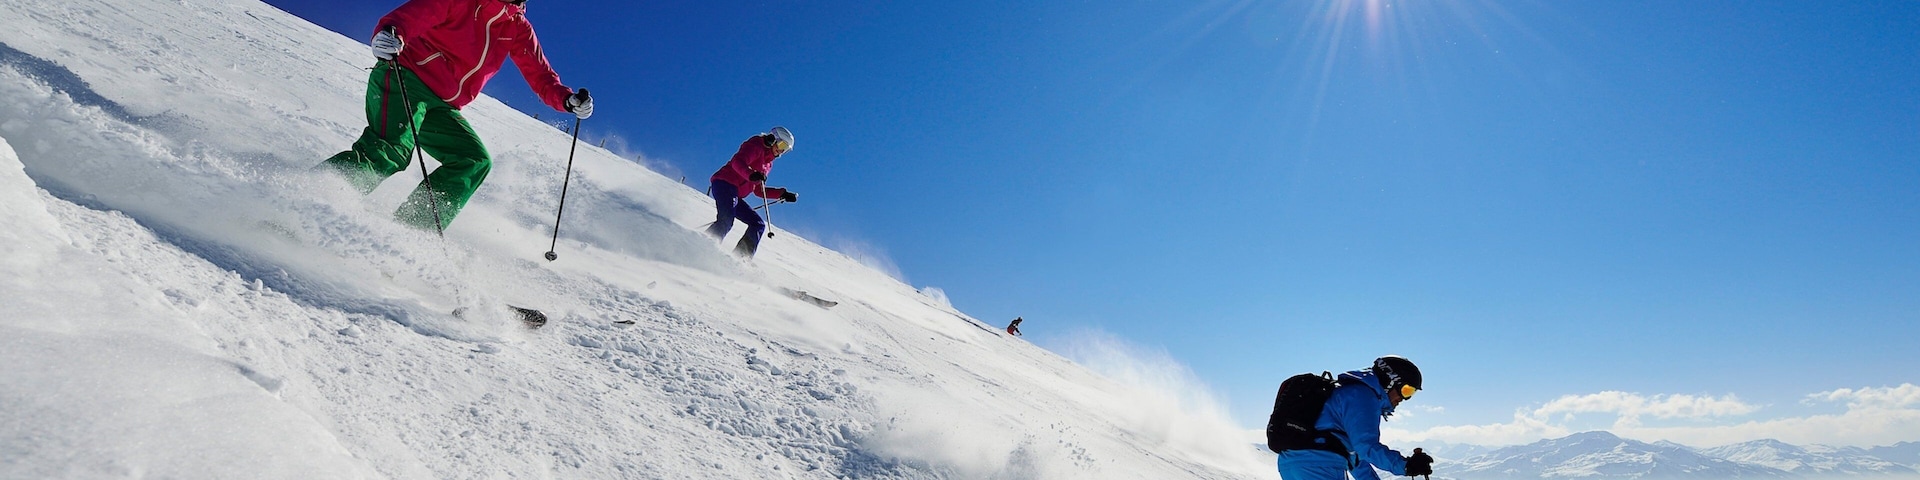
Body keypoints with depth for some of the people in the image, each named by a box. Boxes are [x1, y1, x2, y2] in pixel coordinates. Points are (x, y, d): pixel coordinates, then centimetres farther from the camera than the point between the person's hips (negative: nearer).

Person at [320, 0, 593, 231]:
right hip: (404, 78, -6)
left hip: (440, 107, 6)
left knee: (476, 161, -10)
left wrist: (567, 100, -7)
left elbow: (540, 73, 12)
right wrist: (389, 34, -39)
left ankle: (411, 229, -13)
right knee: (391, 151, -27)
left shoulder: (517, 28, 12)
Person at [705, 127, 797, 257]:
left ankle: (741, 257, -5)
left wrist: (782, 194, 21)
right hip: (724, 185, -10)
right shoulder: (755, 146, 0)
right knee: (726, 222, -29)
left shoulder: (768, 164, 26)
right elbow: (737, 162, -19)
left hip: (735, 195, 10)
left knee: (758, 225, 5)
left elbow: (758, 190, 27)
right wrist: (751, 175, -38)